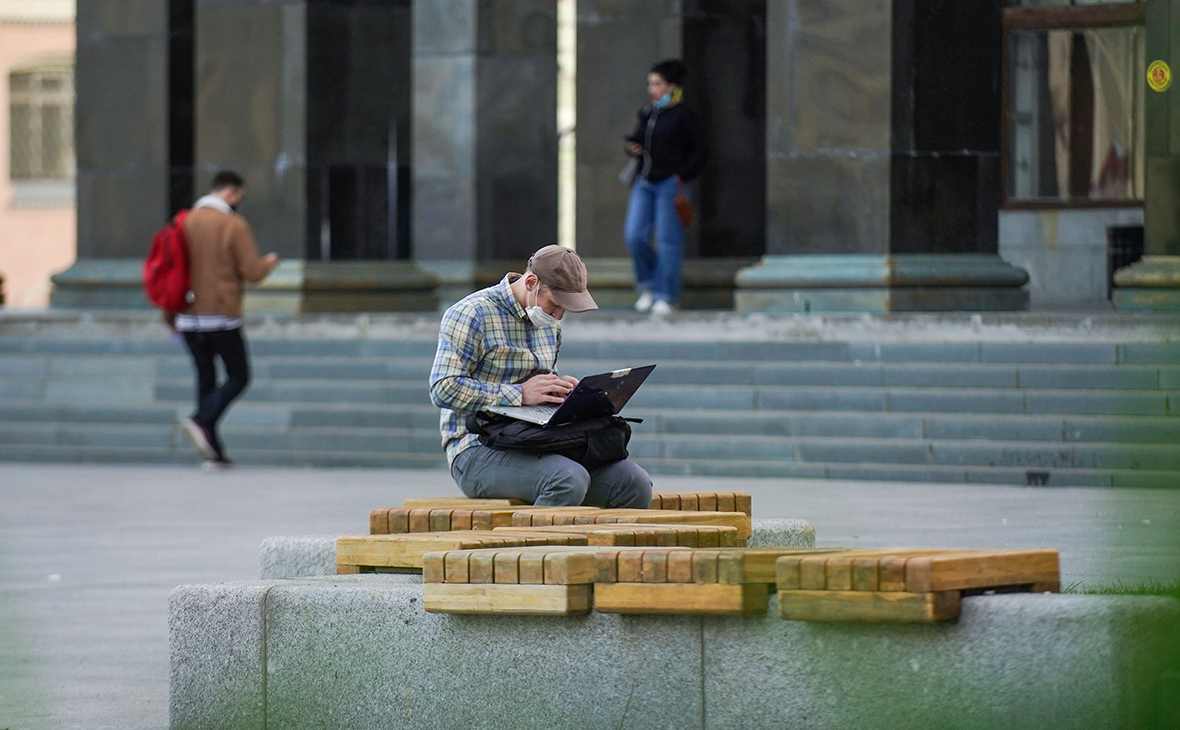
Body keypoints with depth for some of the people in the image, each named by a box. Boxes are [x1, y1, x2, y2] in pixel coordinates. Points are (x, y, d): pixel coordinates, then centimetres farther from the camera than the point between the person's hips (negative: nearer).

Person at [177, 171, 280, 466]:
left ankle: (214, 451, 6)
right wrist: (269, 263, 11)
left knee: (205, 378, 10)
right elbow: (252, 272, -12)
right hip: (222, 317, -6)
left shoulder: (185, 222, 8)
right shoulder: (234, 225, -10)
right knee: (238, 377, 5)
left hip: (188, 319, 6)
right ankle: (202, 421, -18)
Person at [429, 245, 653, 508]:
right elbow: (444, 388, -16)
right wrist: (520, 394, -18)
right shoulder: (471, 314, -8)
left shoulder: (549, 323, 17)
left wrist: (558, 387, 5)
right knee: (570, 480, -35)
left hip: (537, 444, 8)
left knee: (636, 484, -12)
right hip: (477, 453, -8)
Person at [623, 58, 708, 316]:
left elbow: (700, 151, -4)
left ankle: (665, 296, 6)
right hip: (644, 183, 6)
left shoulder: (681, 116, -6)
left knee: (668, 240, -2)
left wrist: (682, 176, -13)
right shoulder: (646, 114, 12)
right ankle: (649, 285, 17)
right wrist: (633, 148, 3)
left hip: (669, 185, -6)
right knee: (634, 236, -3)